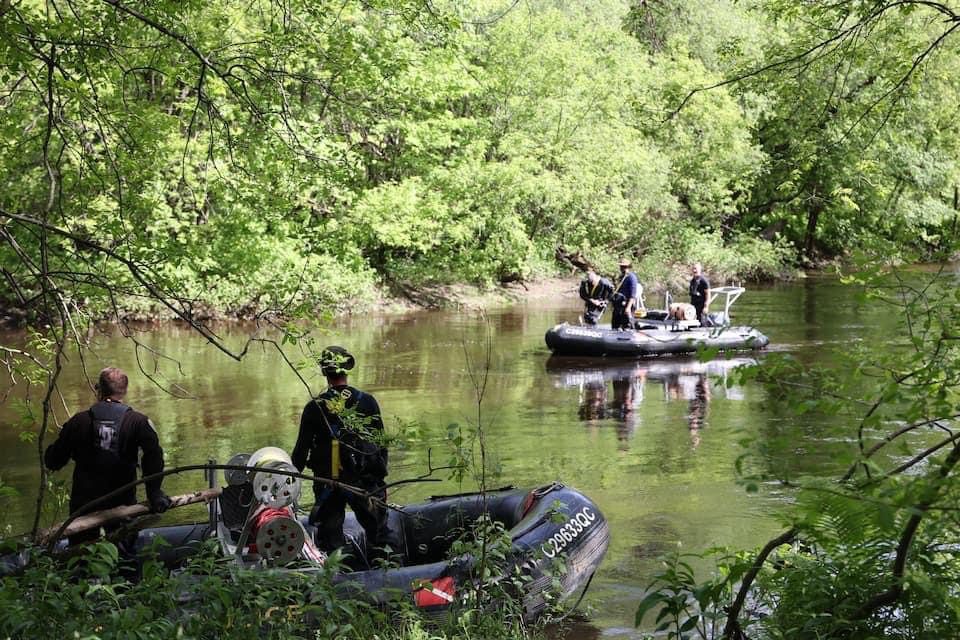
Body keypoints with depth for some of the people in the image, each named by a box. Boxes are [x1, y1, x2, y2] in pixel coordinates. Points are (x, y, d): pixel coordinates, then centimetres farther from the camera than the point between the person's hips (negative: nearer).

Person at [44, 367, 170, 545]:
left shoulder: (79, 422, -2)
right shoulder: (138, 422, -6)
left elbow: (53, 462, 4)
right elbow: (154, 455, -22)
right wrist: (154, 492, -16)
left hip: (84, 502, 1)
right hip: (122, 502, -1)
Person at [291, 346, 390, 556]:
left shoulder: (314, 408, -6)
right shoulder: (367, 402, -4)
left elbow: (301, 450, -3)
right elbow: (381, 442, 1)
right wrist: (380, 474, 12)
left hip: (328, 482, 0)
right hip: (365, 481, 1)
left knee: (329, 536, 10)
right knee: (378, 532, 13)